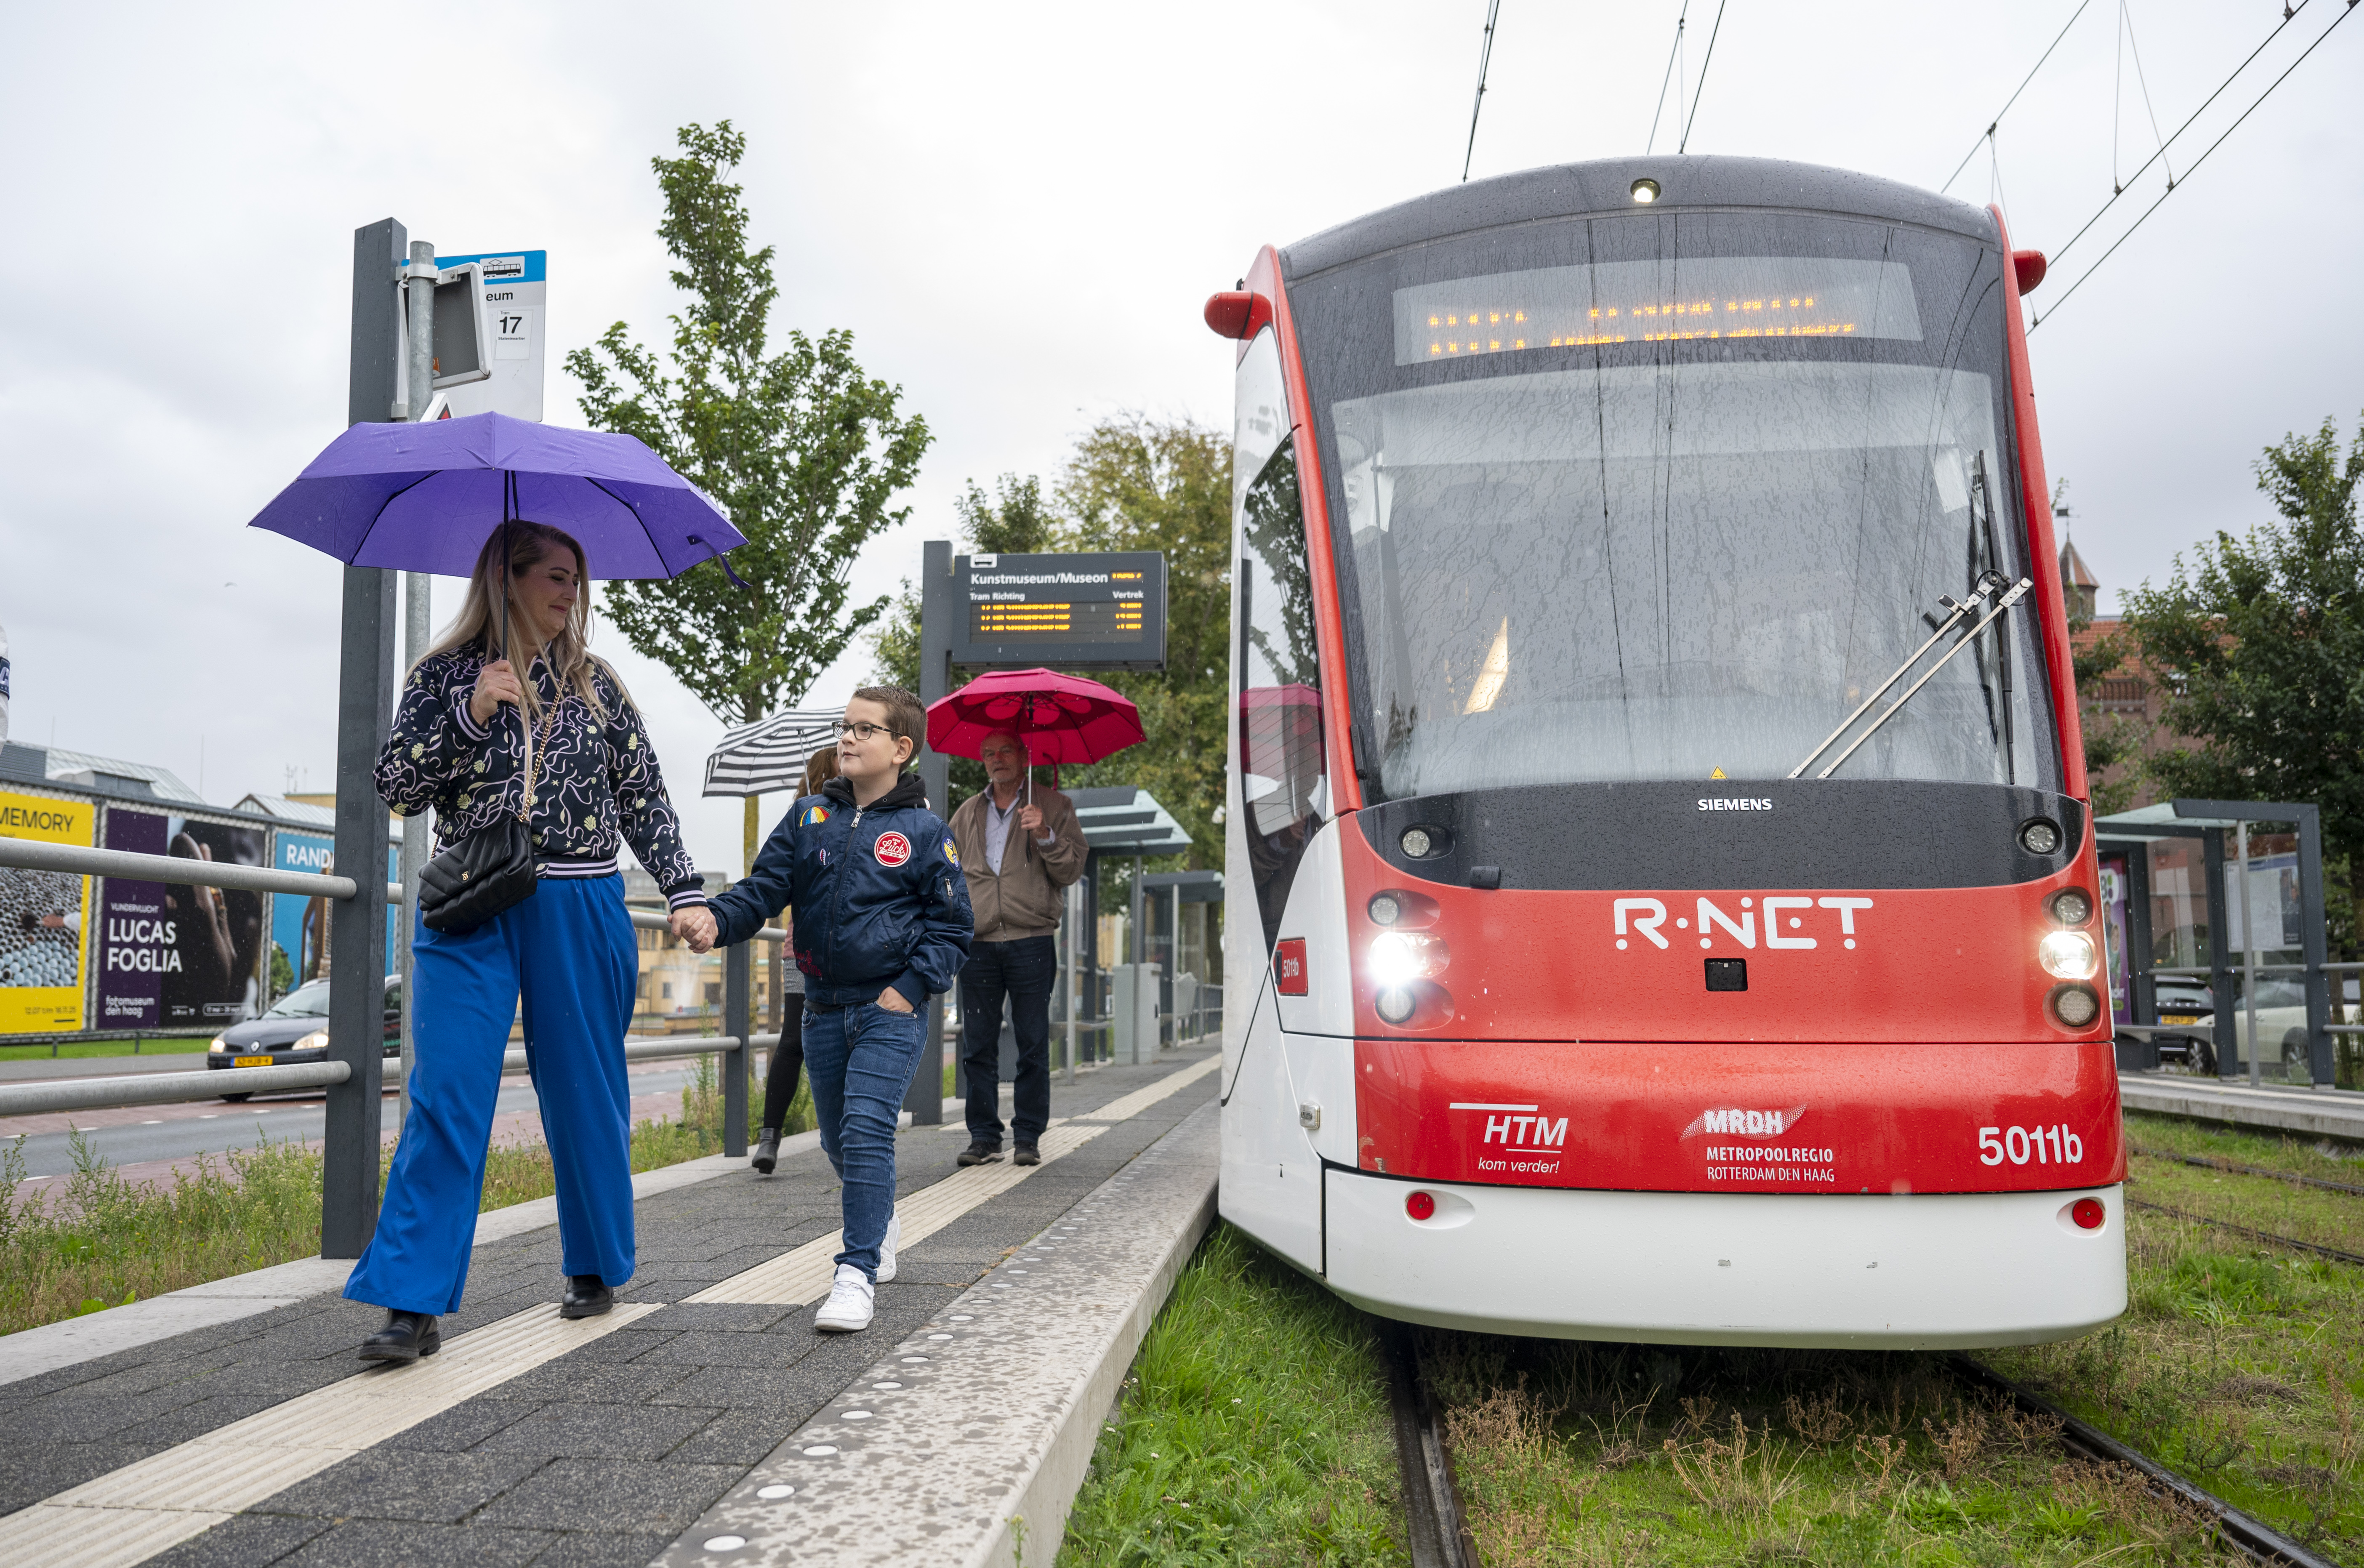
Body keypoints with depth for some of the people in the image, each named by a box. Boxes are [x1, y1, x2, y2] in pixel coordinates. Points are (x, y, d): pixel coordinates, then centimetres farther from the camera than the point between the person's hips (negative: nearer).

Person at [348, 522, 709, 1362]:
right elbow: (396, 789, 1)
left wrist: (685, 893, 5)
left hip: (580, 912, 1)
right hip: (470, 912, -1)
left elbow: (645, 798, 11)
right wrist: (470, 715, -12)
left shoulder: (596, 683, 10)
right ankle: (414, 1303, -7)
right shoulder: (446, 674, 6)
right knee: (447, 1094, -10)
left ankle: (596, 1268, 24)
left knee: (584, 1093, 7)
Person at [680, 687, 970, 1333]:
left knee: (866, 1131, -16)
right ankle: (882, 1223, 42)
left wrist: (911, 988, -11)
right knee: (838, 1140, 16)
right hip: (823, 1008, 5)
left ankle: (858, 1272, -11)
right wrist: (717, 919, -19)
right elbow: (763, 888, 0)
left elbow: (952, 925, 0)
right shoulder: (809, 817, 7)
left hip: (891, 1010, -5)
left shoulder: (925, 831, -4)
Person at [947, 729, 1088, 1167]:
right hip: (978, 945, 3)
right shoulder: (967, 814, 18)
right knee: (977, 1047, 3)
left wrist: (1045, 836, -16)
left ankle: (1027, 1137, 7)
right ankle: (983, 1136, 11)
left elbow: (1072, 870, -1)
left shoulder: (1053, 806, 7)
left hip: (1031, 943, -3)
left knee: (1033, 1045, -1)